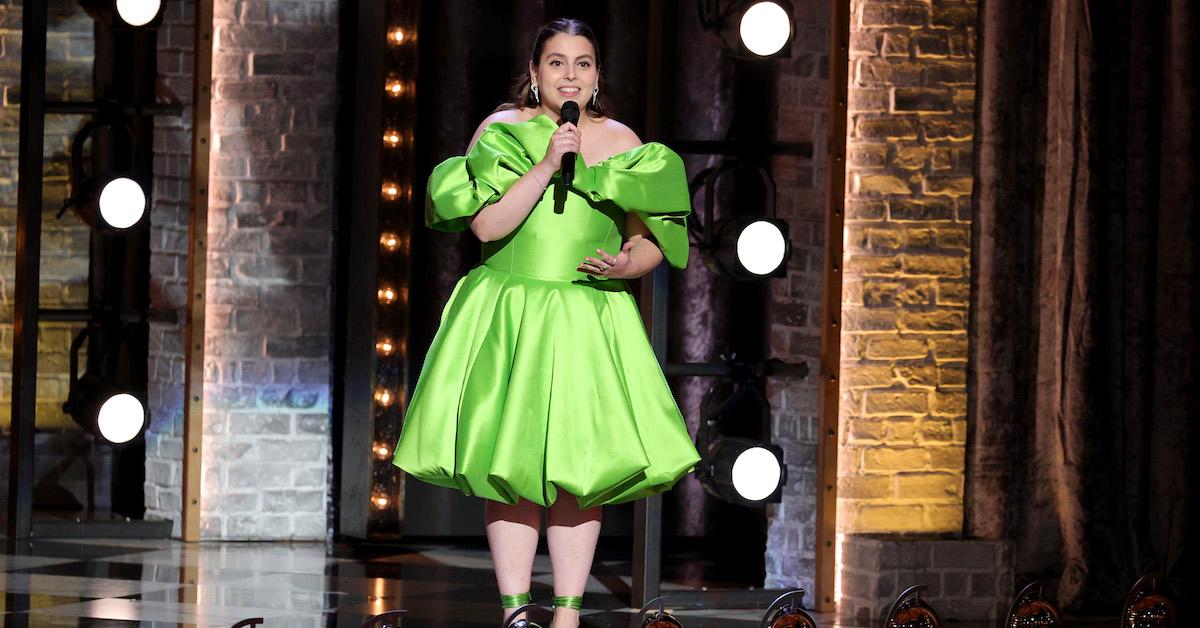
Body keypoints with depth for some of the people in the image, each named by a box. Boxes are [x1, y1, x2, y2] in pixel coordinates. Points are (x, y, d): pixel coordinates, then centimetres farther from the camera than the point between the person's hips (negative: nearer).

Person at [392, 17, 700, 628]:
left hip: (590, 320, 1)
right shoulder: (500, 130, 2)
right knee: (508, 464, -5)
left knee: (581, 464, -3)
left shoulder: (619, 140, 6)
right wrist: (546, 164, -16)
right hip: (508, 315, -1)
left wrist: (628, 265, -15)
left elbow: (653, 240, 6)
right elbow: (487, 225, -10)